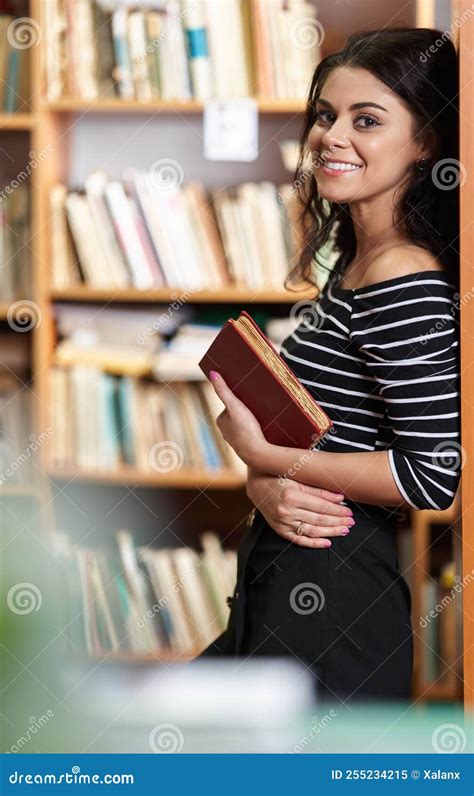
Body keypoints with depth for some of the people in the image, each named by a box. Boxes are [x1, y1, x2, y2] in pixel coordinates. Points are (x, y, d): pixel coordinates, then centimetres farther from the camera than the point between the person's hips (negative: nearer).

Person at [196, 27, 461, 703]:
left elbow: (435, 475, -24)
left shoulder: (407, 288, -19)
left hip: (329, 602, -10)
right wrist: (265, 488, -12)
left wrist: (263, 458, -14)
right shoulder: (354, 268, 10)